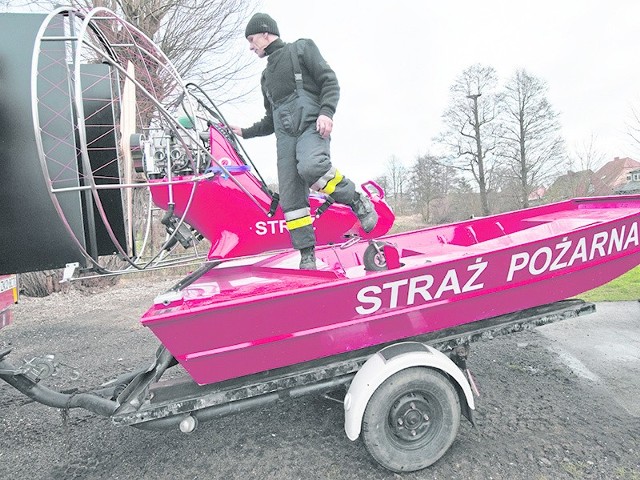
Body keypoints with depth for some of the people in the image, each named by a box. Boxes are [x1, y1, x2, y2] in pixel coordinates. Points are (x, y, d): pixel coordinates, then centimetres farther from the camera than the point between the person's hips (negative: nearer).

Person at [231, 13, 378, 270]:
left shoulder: (301, 48, 14)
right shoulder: (266, 76, 32)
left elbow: (330, 81, 2)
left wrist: (326, 112, -15)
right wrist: (244, 132, 27)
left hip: (311, 125, -6)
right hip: (285, 135, 6)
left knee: (310, 166, -37)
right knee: (290, 199, -7)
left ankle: (358, 201, -16)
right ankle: (307, 257, -2)